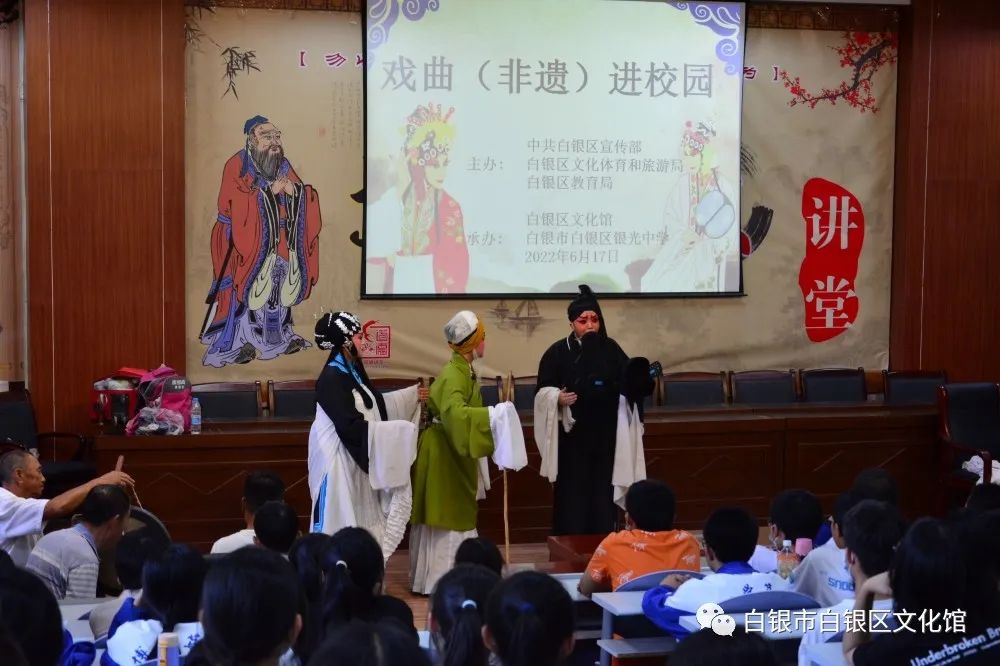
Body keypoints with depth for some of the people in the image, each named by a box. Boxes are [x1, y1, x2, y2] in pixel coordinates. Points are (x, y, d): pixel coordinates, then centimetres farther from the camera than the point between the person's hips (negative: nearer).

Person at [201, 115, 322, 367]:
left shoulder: (283, 166, 11)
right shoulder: (237, 166, -6)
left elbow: (302, 198, 9)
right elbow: (231, 204, -16)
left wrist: (294, 191, -15)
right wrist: (268, 193, -21)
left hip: (281, 241, 6)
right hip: (249, 238, -6)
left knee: (280, 285, 7)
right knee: (249, 288, -10)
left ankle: (279, 334, 19)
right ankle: (240, 340, -4)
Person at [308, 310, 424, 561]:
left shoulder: (351, 370, 7)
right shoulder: (331, 379, -21)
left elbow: (374, 403, 22)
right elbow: (351, 427, -25)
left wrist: (412, 395, 18)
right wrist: (398, 430, -21)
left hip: (355, 460, 9)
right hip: (338, 462, -9)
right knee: (340, 526, -2)